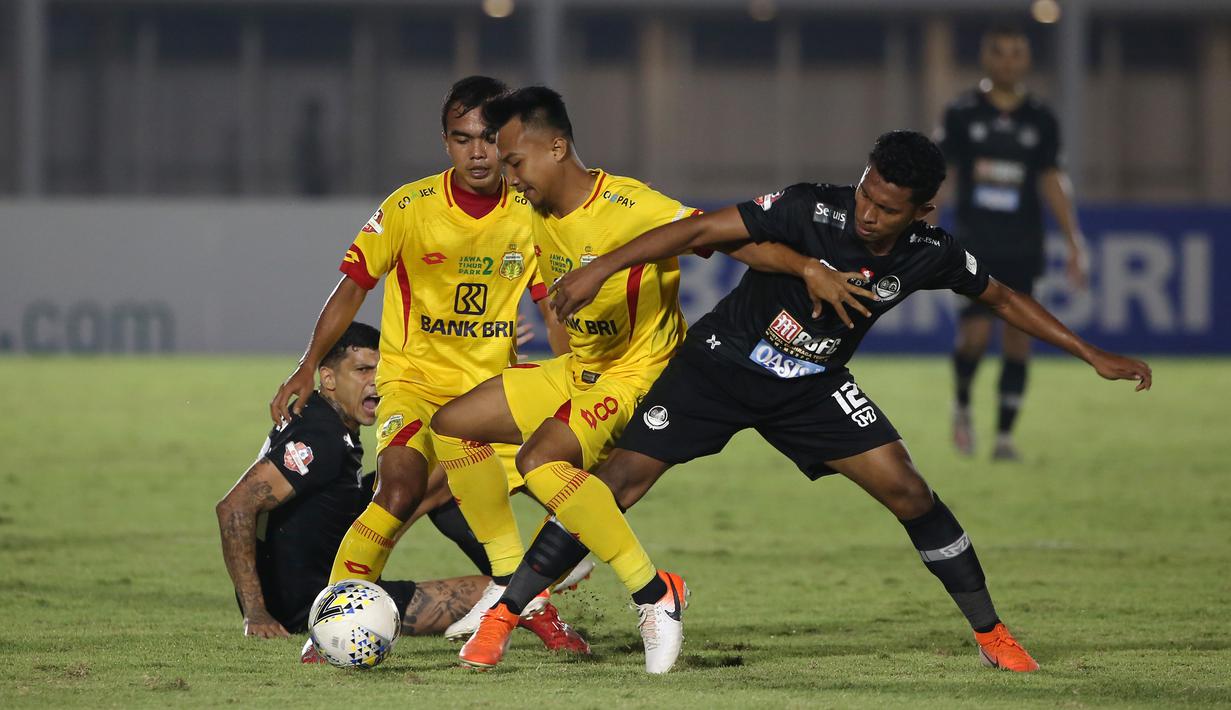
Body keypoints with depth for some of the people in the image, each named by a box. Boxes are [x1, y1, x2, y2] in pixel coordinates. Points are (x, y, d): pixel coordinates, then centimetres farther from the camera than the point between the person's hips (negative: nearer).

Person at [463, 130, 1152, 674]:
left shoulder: (930, 254, -15)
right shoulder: (813, 210, -28)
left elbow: (1001, 297, 3)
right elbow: (701, 230, -27)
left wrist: (1095, 357, 5)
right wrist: (601, 269, -33)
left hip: (812, 387, 3)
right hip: (722, 361, -3)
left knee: (905, 488, -10)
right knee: (619, 481, -9)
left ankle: (991, 632, 6)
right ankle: (506, 614, 1)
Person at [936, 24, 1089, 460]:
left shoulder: (1041, 120, 6)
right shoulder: (962, 113, 0)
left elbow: (1052, 181, 8)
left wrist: (1074, 243, 3)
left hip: (1023, 247, 2)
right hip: (975, 242, -2)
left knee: (1018, 338, 0)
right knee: (976, 333, -15)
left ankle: (1005, 436, 9)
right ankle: (962, 404, 14)